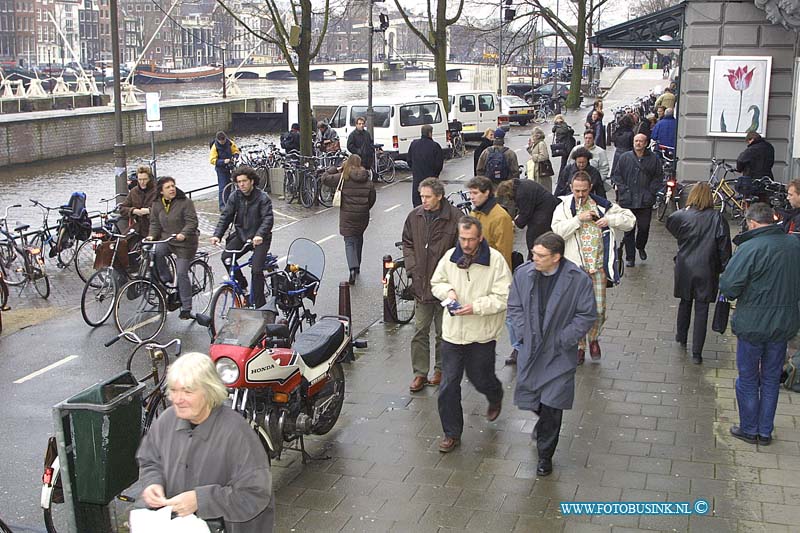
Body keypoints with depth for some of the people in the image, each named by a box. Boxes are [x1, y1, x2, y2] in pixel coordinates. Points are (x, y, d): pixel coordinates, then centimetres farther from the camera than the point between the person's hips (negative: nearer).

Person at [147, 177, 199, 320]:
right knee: (156, 251, -29)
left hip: (185, 243, -4)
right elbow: (155, 223, 10)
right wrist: (151, 235, -10)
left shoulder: (185, 202, -10)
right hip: (166, 240, 4)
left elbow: (192, 222, -15)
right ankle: (168, 283, -9)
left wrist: (183, 234, -32)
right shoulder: (157, 204, 6)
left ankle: (186, 309, 5)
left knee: (182, 274, -7)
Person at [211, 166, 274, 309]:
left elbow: (268, 218, -22)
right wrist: (217, 235, -14)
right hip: (241, 234, 5)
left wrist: (259, 235, -39)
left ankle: (259, 305, -3)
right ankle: (241, 284, 4)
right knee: (226, 257, -19)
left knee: (256, 270, -15)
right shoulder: (235, 197, 1)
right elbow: (226, 216, 0)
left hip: (259, 238, -4)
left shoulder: (262, 198, -12)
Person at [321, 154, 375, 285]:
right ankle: (357, 266, 32)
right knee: (359, 238, 22)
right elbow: (372, 198, 8)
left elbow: (325, 179, -4)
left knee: (349, 242, -1)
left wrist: (336, 169, 7)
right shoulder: (367, 180, 2)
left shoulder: (343, 177, -8)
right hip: (363, 216, 3)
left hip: (347, 215, -3)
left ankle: (353, 268, -20)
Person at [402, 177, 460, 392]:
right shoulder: (414, 217, 2)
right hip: (421, 284, 3)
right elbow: (407, 243, 14)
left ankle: (441, 370, 27)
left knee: (444, 332, 11)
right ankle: (420, 373, 15)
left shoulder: (454, 218, -11)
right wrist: (412, 267, 1)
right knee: (420, 331, 7)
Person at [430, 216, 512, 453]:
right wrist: (448, 291, -8)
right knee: (448, 385, 3)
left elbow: (504, 297, -14)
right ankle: (452, 433, 18)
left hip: (482, 334, -3)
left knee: (480, 378, 14)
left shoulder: (495, 260, -13)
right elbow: (436, 283, 15)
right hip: (452, 332, 3)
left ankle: (495, 397, 52)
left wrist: (476, 307, -23)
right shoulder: (450, 256, 0)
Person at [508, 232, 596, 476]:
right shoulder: (523, 273, -4)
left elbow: (587, 315, -8)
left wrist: (562, 340, -12)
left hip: (559, 354, -4)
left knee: (551, 406, -4)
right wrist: (526, 332, -5)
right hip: (531, 348, 4)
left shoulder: (578, 279, -14)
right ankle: (545, 423, 50)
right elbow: (514, 307, 6)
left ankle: (545, 455, 17)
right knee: (527, 398, 13)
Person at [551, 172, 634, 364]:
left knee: (599, 310, 4)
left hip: (598, 266, 1)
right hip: (575, 267, -1)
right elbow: (557, 231, -16)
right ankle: (580, 346, 25)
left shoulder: (602, 205, 3)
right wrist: (579, 219, -20)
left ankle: (593, 339, 33)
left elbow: (630, 219, 6)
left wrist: (609, 220, -11)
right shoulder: (564, 207, -1)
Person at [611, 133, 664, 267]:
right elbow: (615, 175, 6)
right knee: (628, 230, 3)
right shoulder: (625, 158, 3)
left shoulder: (653, 159, 4)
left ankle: (640, 246, 35)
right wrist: (623, 189, -4)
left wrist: (651, 191, -1)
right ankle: (630, 257, 11)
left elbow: (659, 177, 10)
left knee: (644, 228, 4)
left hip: (645, 201, 0)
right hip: (627, 201, 0)